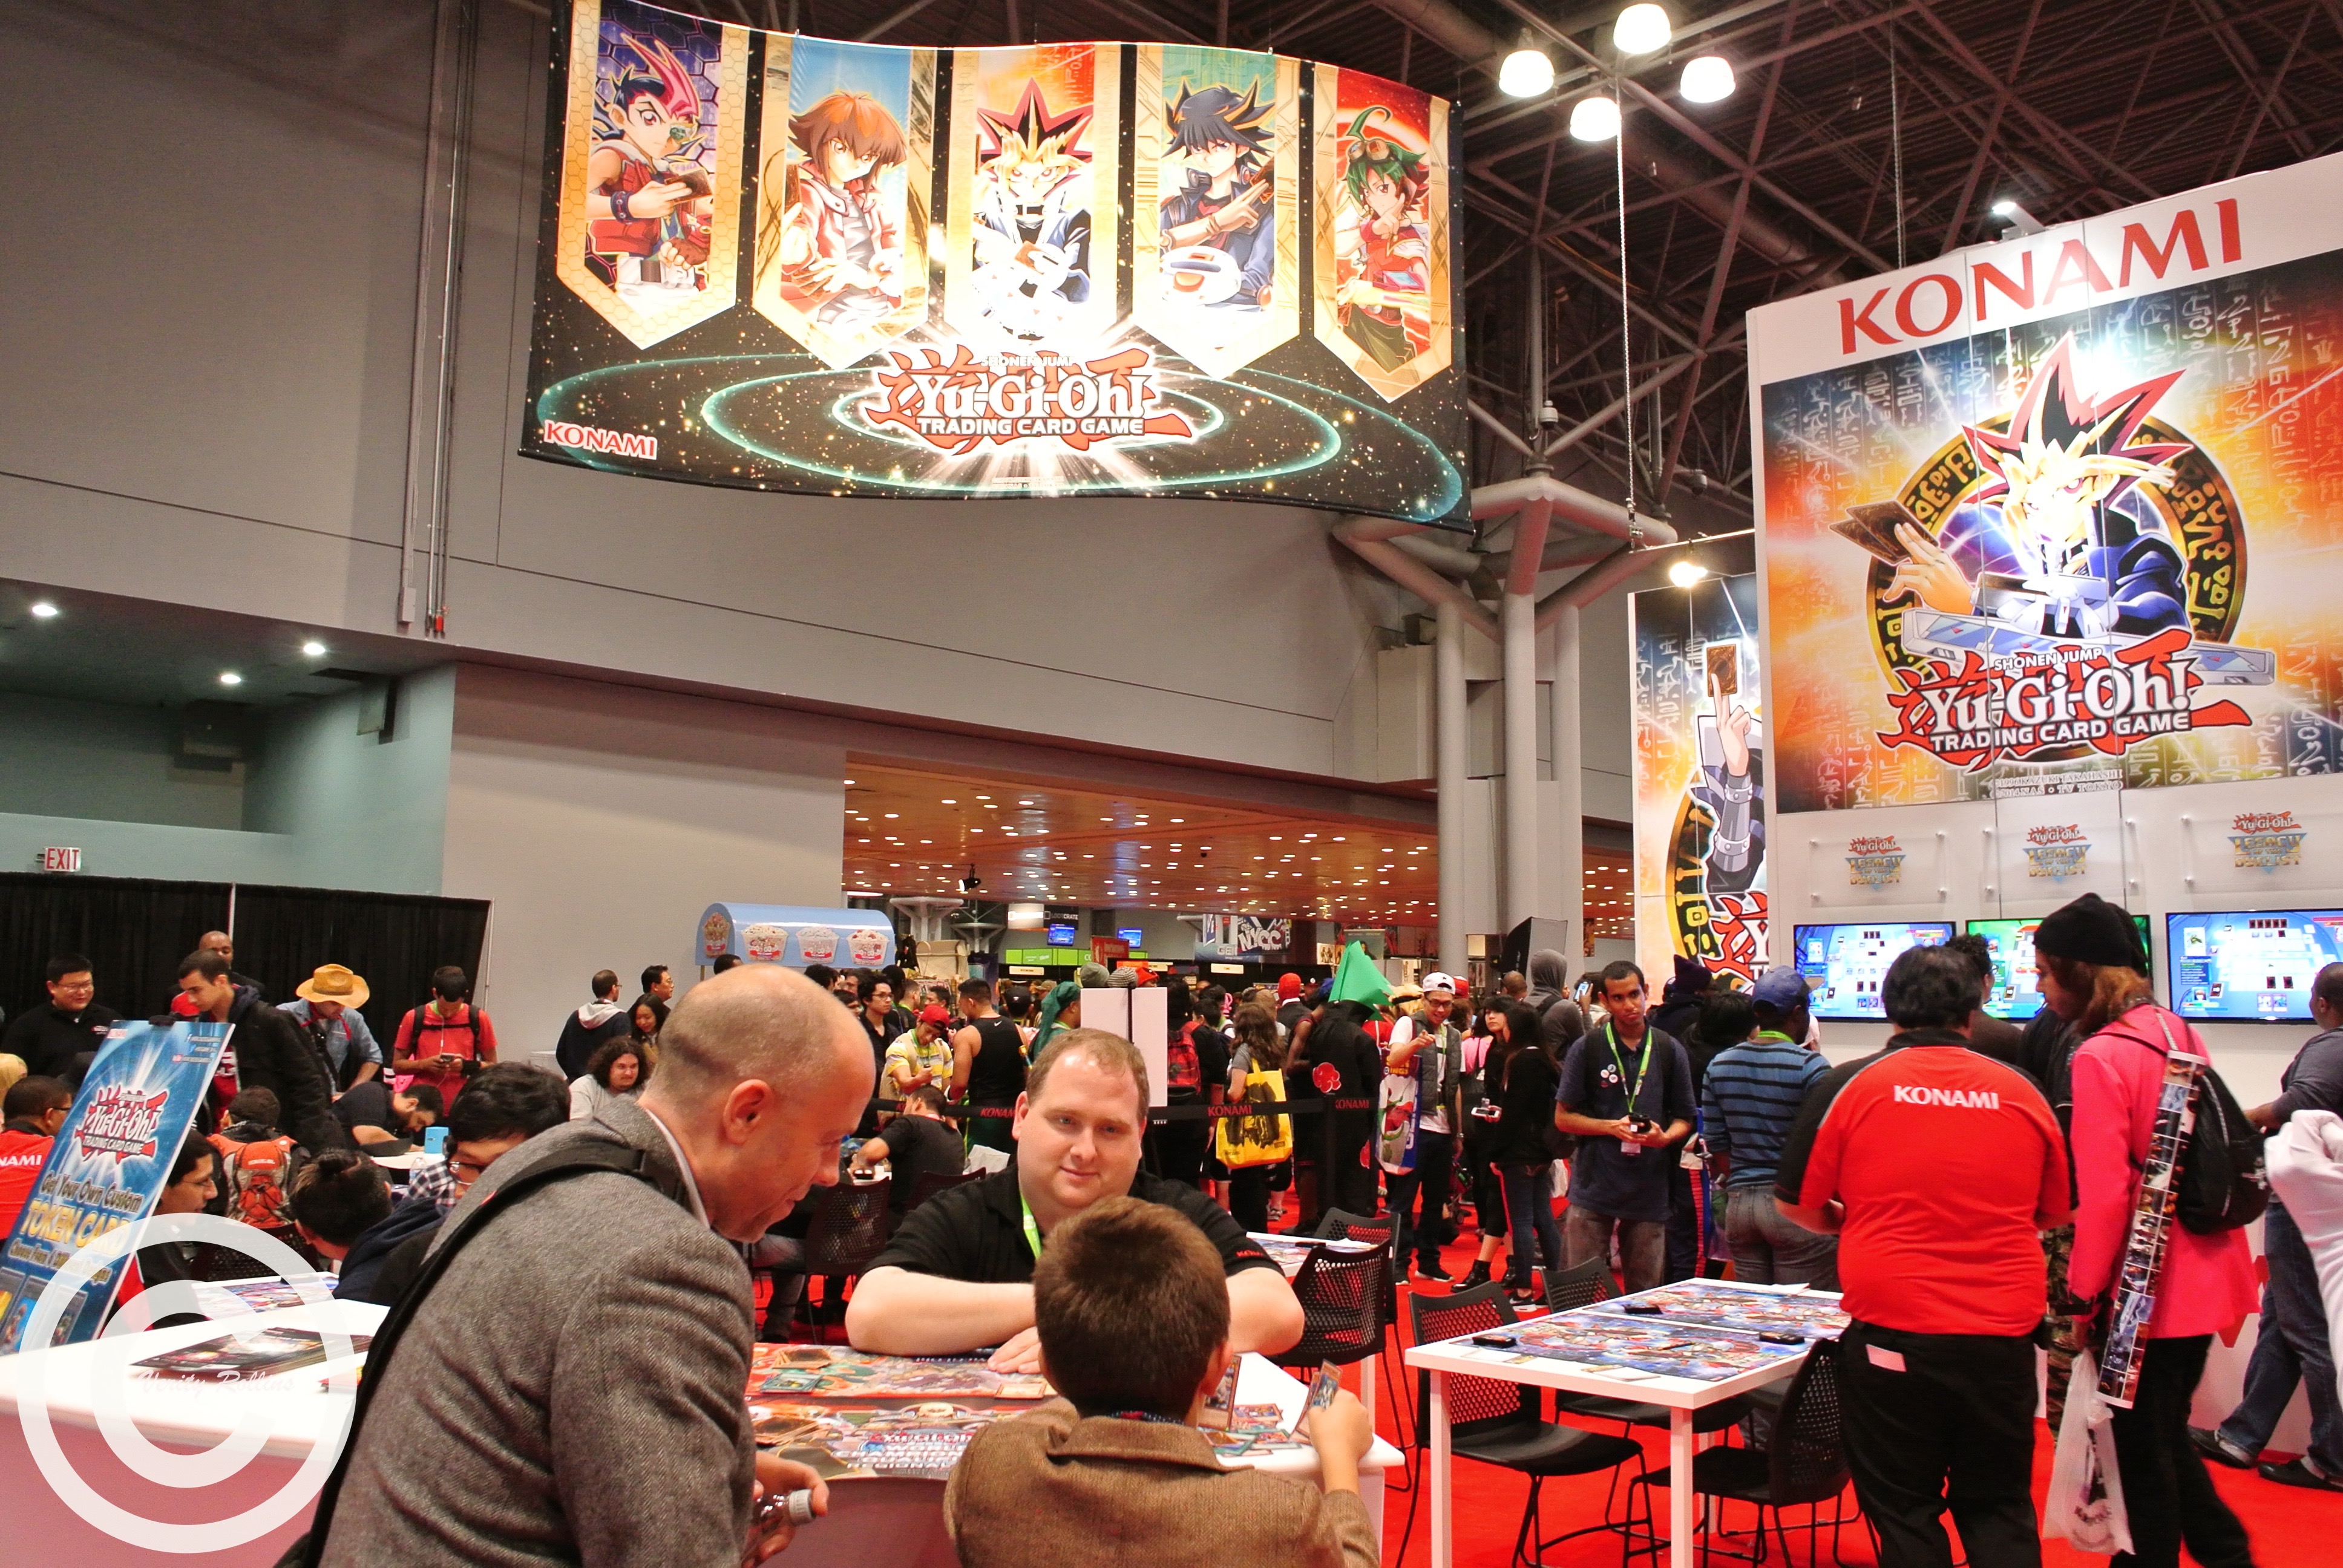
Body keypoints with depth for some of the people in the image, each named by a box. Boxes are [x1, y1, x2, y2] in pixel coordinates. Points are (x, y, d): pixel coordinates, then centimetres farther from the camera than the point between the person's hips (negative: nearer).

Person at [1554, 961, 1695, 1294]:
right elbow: (1563, 1117, 2)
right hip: (1593, 1191, -2)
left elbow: (1684, 1118, 11)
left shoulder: (1670, 1050, 6)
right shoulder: (1587, 1048, 0)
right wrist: (1611, 1127, -13)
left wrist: (1665, 1136, -11)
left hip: (1649, 1190, 2)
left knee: (1646, 1293, 10)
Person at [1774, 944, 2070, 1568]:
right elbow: (2056, 1213, 14)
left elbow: (1796, 1204, 2)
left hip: (1893, 1334, -2)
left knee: (1905, 1514, 11)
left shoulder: (1846, 1087, -5)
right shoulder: (2022, 1092, 1)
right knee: (2000, 1508, 17)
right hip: (2003, 1331, 2)